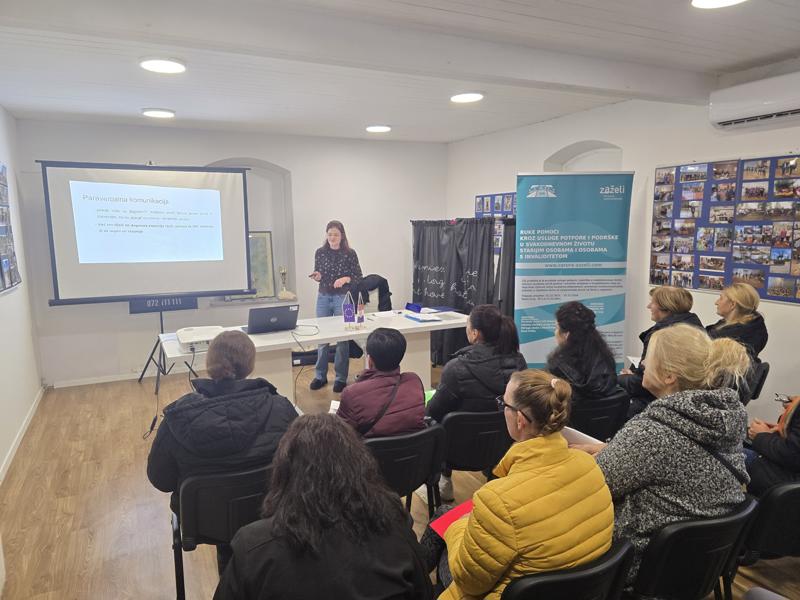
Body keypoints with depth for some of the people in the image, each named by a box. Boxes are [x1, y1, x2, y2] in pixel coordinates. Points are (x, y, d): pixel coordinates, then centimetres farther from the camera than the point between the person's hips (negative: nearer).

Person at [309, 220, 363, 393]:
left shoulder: (350, 253, -6)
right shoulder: (320, 252, 3)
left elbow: (359, 277, -2)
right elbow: (318, 275, 12)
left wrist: (345, 279, -19)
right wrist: (317, 276, -10)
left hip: (343, 298, -3)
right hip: (323, 298, 3)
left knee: (342, 338, 2)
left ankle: (341, 378, 14)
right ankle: (320, 376, 21)